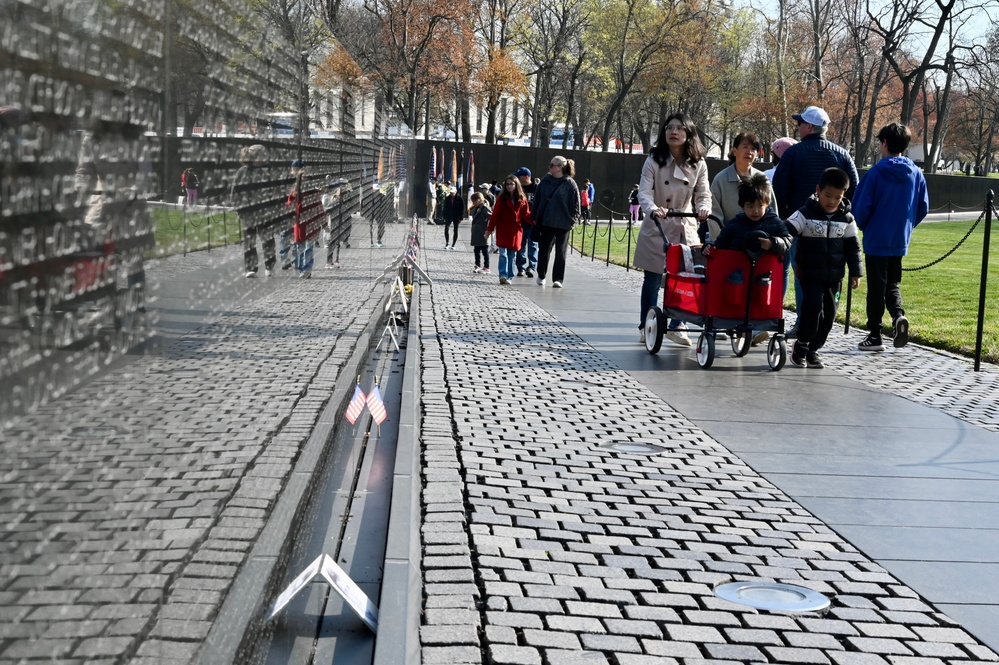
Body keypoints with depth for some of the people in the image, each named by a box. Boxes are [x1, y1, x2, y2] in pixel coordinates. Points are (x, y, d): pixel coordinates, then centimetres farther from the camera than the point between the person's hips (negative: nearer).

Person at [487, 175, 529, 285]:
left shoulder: (522, 200, 5)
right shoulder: (502, 199, 0)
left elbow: (526, 215, 4)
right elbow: (495, 214, -1)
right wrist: (489, 229, -3)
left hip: (515, 231, 2)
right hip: (503, 231, -2)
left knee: (512, 255, 7)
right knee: (503, 254, -10)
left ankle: (509, 277, 13)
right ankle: (503, 275, -14)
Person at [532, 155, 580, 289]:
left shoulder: (570, 184, -7)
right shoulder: (545, 181, 6)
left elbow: (575, 205, -6)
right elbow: (537, 200, 10)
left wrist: (572, 220, -10)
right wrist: (534, 217, 6)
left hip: (562, 224, -4)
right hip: (545, 222, 4)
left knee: (560, 252, 3)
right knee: (543, 250, 10)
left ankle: (558, 279, 8)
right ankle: (541, 276, 25)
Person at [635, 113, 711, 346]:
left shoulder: (698, 164, 0)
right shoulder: (654, 161, -7)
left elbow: (703, 194, 1)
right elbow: (644, 193, -15)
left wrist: (703, 208, -22)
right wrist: (653, 210, -36)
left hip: (685, 229, 2)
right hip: (656, 228, -2)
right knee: (652, 279, 4)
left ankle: (676, 326, 12)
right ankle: (646, 327, 15)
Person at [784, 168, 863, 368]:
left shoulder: (846, 219, 3)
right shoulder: (805, 214, -8)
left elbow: (852, 247, 8)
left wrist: (856, 272, 6)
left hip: (834, 276, 4)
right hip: (810, 274, -4)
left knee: (829, 311, 6)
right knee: (813, 305, -18)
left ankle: (813, 349, 19)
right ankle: (801, 344, 1)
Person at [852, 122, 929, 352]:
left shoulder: (876, 172, -13)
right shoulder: (916, 173, 1)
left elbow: (861, 206, -13)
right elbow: (923, 207, 6)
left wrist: (864, 226, 6)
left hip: (876, 240, -4)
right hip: (900, 240, 4)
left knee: (876, 287, 4)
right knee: (893, 284, 17)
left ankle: (875, 335, 9)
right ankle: (898, 316, -11)